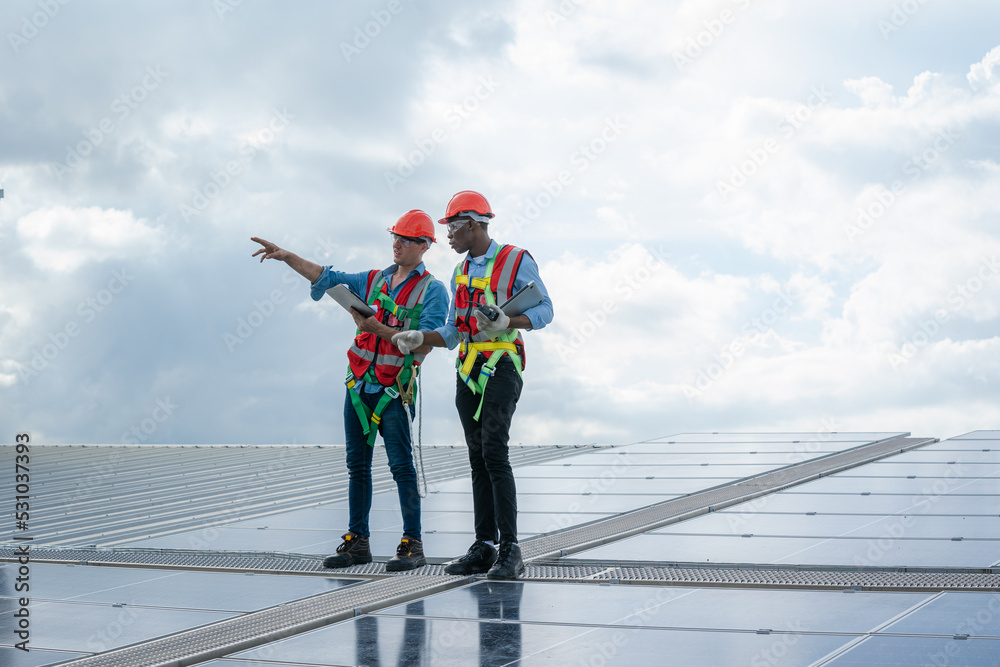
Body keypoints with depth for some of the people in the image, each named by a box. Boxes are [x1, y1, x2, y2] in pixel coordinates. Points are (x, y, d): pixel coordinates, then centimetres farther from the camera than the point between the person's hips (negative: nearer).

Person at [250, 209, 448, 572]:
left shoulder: (432, 291, -4)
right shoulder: (374, 280, 14)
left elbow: (426, 342, -14)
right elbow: (327, 277, 17)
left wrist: (378, 329, -18)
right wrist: (287, 256, 8)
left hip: (395, 389, -6)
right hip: (359, 383, 6)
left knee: (401, 464, -8)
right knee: (357, 464, 8)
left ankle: (412, 544, -2)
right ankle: (357, 542, 14)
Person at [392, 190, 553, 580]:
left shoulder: (516, 261, -3)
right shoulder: (460, 273, 18)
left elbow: (544, 310, -8)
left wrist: (506, 322, -24)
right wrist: (419, 338, 2)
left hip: (502, 366, -7)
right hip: (469, 370, 7)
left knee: (494, 453, -16)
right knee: (477, 458, 5)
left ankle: (510, 550, -15)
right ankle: (485, 547, 8)